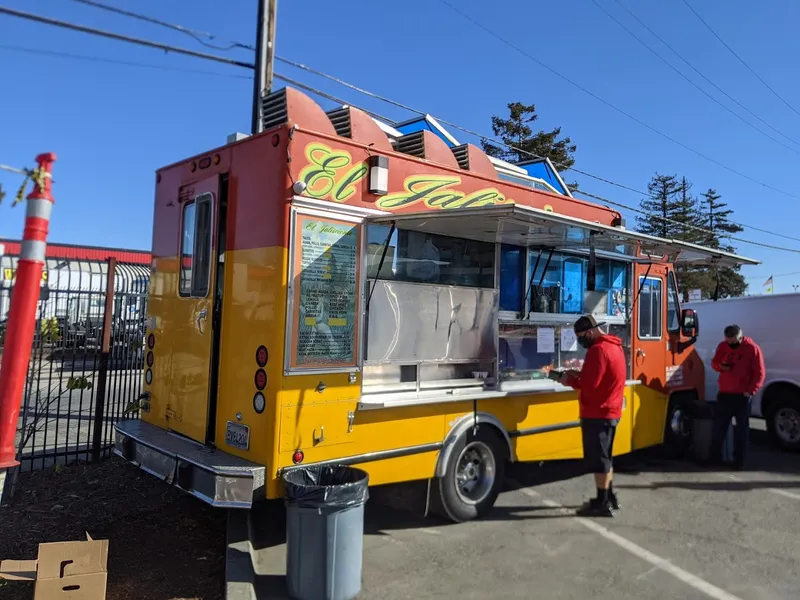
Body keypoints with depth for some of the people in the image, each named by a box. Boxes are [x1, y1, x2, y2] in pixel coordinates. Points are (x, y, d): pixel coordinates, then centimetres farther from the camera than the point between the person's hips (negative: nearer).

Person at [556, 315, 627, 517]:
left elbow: (589, 385, -23)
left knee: (597, 459, -2)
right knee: (604, 457, 20)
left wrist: (570, 380, -7)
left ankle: (602, 503, 5)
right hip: (610, 411, 11)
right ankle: (609, 497, 29)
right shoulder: (614, 346, 13)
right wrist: (579, 374, 8)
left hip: (597, 414, -10)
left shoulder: (598, 350, -20)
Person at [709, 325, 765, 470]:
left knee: (742, 429, 4)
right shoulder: (722, 346, 2)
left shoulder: (752, 348, -10)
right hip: (724, 393, 4)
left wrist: (750, 391, -15)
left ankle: (739, 460, 12)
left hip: (742, 395, -4)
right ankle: (714, 456, 18)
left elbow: (759, 373, -8)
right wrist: (720, 366, -10)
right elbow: (714, 363, 13)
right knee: (719, 426, 8)